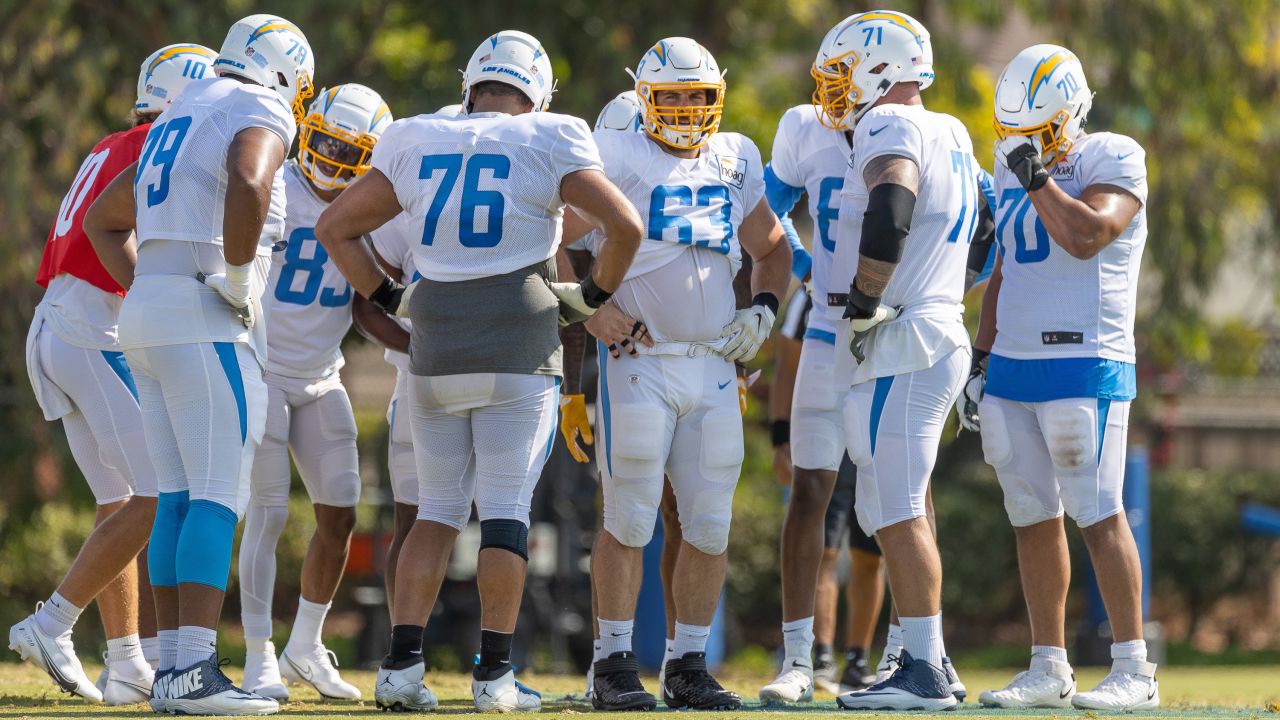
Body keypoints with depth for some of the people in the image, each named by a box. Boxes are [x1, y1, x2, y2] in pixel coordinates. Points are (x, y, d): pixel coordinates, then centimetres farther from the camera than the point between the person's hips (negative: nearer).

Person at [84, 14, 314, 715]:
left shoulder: (177, 121, 23)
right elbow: (247, 183, -28)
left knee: (178, 498, 9)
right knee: (218, 497, -9)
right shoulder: (262, 112, -4)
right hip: (206, 323, -9)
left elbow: (104, 220, 32)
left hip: (147, 315, 9)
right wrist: (238, 278, -17)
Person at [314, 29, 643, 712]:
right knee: (505, 509, 1)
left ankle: (401, 665, 1)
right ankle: (495, 673, -2)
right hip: (519, 350, -3)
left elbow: (334, 228, 13)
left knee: (438, 508, 10)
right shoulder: (548, 144, -1)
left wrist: (390, 299, 19)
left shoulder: (415, 144, 9)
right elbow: (625, 225, -6)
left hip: (436, 350, 3)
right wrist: (591, 296, 9)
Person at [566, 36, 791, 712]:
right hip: (639, 365, -5)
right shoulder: (618, 158, -3)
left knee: (709, 525, 4)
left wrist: (764, 307, 11)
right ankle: (615, 666, 0)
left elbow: (772, 249, 27)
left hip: (715, 368, 5)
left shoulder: (735, 161, 14)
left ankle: (689, 665, 13)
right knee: (630, 520, -5)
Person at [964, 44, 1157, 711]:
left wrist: (1037, 176, -15)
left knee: (1099, 516, -9)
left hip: (1084, 366, -7)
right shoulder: (1010, 166, 15)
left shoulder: (1113, 159, -6)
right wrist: (982, 359, 19)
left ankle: (1134, 672, -6)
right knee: (1033, 521, 7)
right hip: (1013, 370, 7)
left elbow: (1086, 237, -23)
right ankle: (1048, 669, 12)